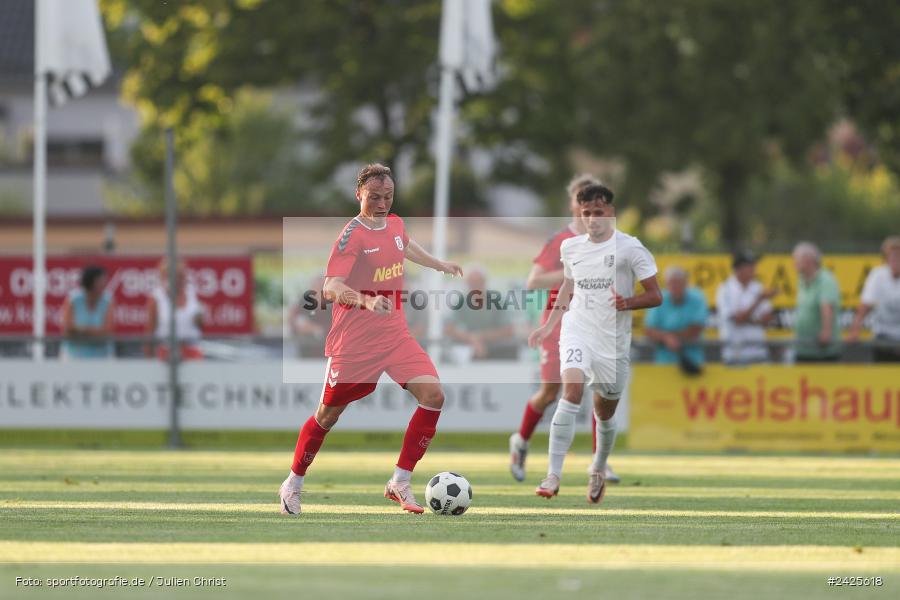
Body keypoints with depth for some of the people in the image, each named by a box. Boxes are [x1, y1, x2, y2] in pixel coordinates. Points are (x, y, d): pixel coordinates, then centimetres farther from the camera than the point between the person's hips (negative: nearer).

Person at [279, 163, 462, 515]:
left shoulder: (395, 225, 6)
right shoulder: (353, 234, -16)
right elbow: (331, 288, -28)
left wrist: (439, 265, 47)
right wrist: (367, 302, -45)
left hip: (395, 334, 6)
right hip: (354, 338, -6)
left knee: (433, 396, -13)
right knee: (329, 413, 5)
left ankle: (400, 484, -5)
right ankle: (293, 485, 27)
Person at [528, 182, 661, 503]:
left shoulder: (629, 248, -6)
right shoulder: (570, 247, 6)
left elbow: (655, 296, -5)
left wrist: (627, 302, -24)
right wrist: (549, 326, 18)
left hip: (614, 340, -1)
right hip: (577, 331, 1)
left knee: (605, 413, 11)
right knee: (572, 389, -26)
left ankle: (598, 470, 42)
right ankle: (553, 475, -29)